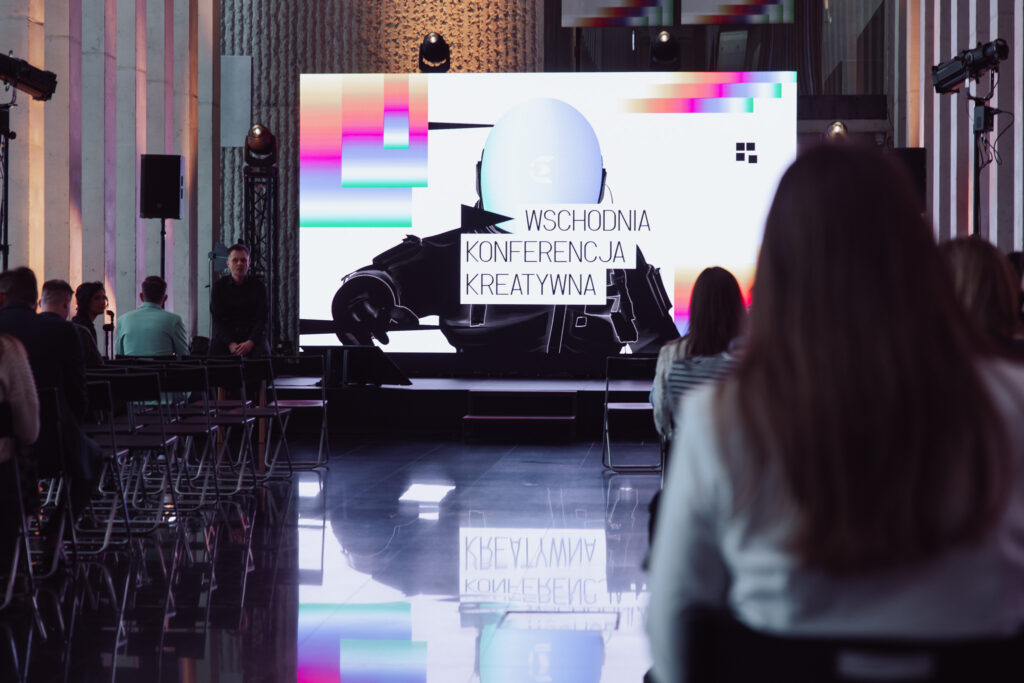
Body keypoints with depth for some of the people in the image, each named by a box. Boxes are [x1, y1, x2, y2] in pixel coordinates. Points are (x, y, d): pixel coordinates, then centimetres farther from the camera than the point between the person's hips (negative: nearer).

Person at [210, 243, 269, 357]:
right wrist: (231, 343, -20)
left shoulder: (258, 286, 4)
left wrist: (250, 342, -21)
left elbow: (261, 319, -3)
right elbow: (217, 319, -3)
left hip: (253, 335, 0)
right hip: (225, 336, 0)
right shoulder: (219, 287, 4)